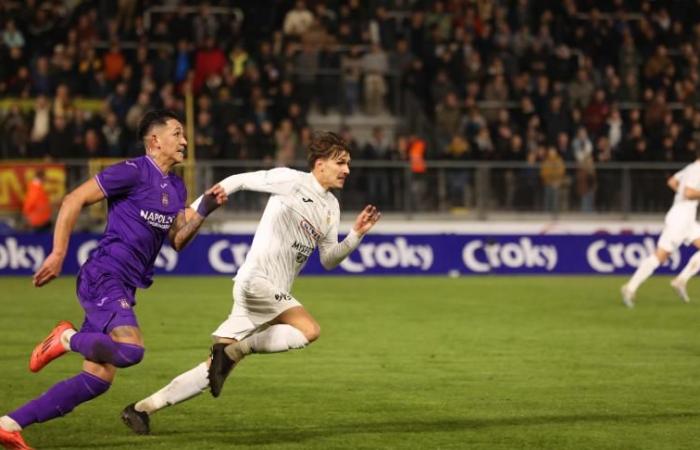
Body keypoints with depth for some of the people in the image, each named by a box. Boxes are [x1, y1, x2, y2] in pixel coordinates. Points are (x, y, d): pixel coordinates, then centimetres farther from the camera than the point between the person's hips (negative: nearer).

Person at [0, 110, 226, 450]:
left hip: (123, 288, 9)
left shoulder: (175, 186, 17)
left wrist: (204, 210, 1)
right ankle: (68, 338, -5)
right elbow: (74, 200, -10)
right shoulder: (133, 171, -9)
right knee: (131, 350, -31)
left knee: (98, 379, 3)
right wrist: (58, 254, -14)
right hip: (103, 277, -9)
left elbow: (177, 240, 16)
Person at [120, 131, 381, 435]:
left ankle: (141, 409, 8)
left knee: (216, 368, 3)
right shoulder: (290, 180, -5)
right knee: (309, 330, -27)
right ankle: (235, 349, -16)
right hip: (256, 281, -8)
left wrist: (356, 235, 5)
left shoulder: (331, 207, 18)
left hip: (274, 294, 8)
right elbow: (239, 181, -2)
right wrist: (196, 210, -10)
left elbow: (328, 260, 19)